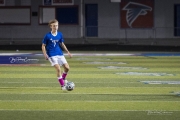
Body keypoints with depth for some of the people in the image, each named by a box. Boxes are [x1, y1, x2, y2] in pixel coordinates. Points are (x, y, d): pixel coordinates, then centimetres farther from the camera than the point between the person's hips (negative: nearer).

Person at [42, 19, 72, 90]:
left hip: (60, 54, 5)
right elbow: (43, 46, -2)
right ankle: (62, 85, -8)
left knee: (67, 68, -3)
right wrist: (45, 54, -14)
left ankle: (63, 79, 28)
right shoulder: (47, 36, -7)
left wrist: (67, 52, 13)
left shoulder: (60, 35, 6)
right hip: (52, 55, -5)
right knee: (58, 69, -18)